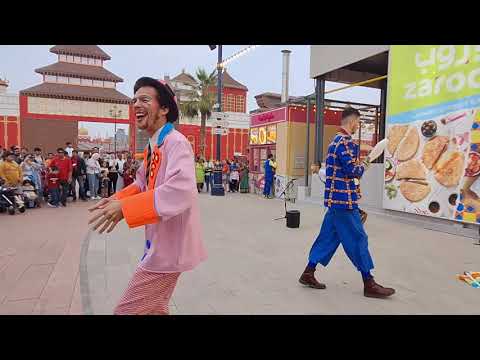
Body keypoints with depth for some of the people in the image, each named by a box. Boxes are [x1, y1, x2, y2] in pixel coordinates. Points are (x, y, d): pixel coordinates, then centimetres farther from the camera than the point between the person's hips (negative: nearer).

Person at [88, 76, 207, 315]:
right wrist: (117, 199, 3)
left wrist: (125, 208, -33)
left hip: (168, 247, -10)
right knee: (153, 308, 25)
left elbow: (180, 192, -35)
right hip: (159, 243, 10)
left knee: (127, 311, -1)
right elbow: (143, 183, 22)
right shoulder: (152, 147, 11)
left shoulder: (176, 143, -20)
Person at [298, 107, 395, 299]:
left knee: (328, 236, 13)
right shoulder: (346, 141, -15)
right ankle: (369, 284, 11)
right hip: (344, 199, -10)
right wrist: (363, 166, -1)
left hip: (334, 197, 10)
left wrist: (357, 165, 12)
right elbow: (352, 171, -20)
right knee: (358, 238, 0)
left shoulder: (336, 140, 17)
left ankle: (308, 273, 18)